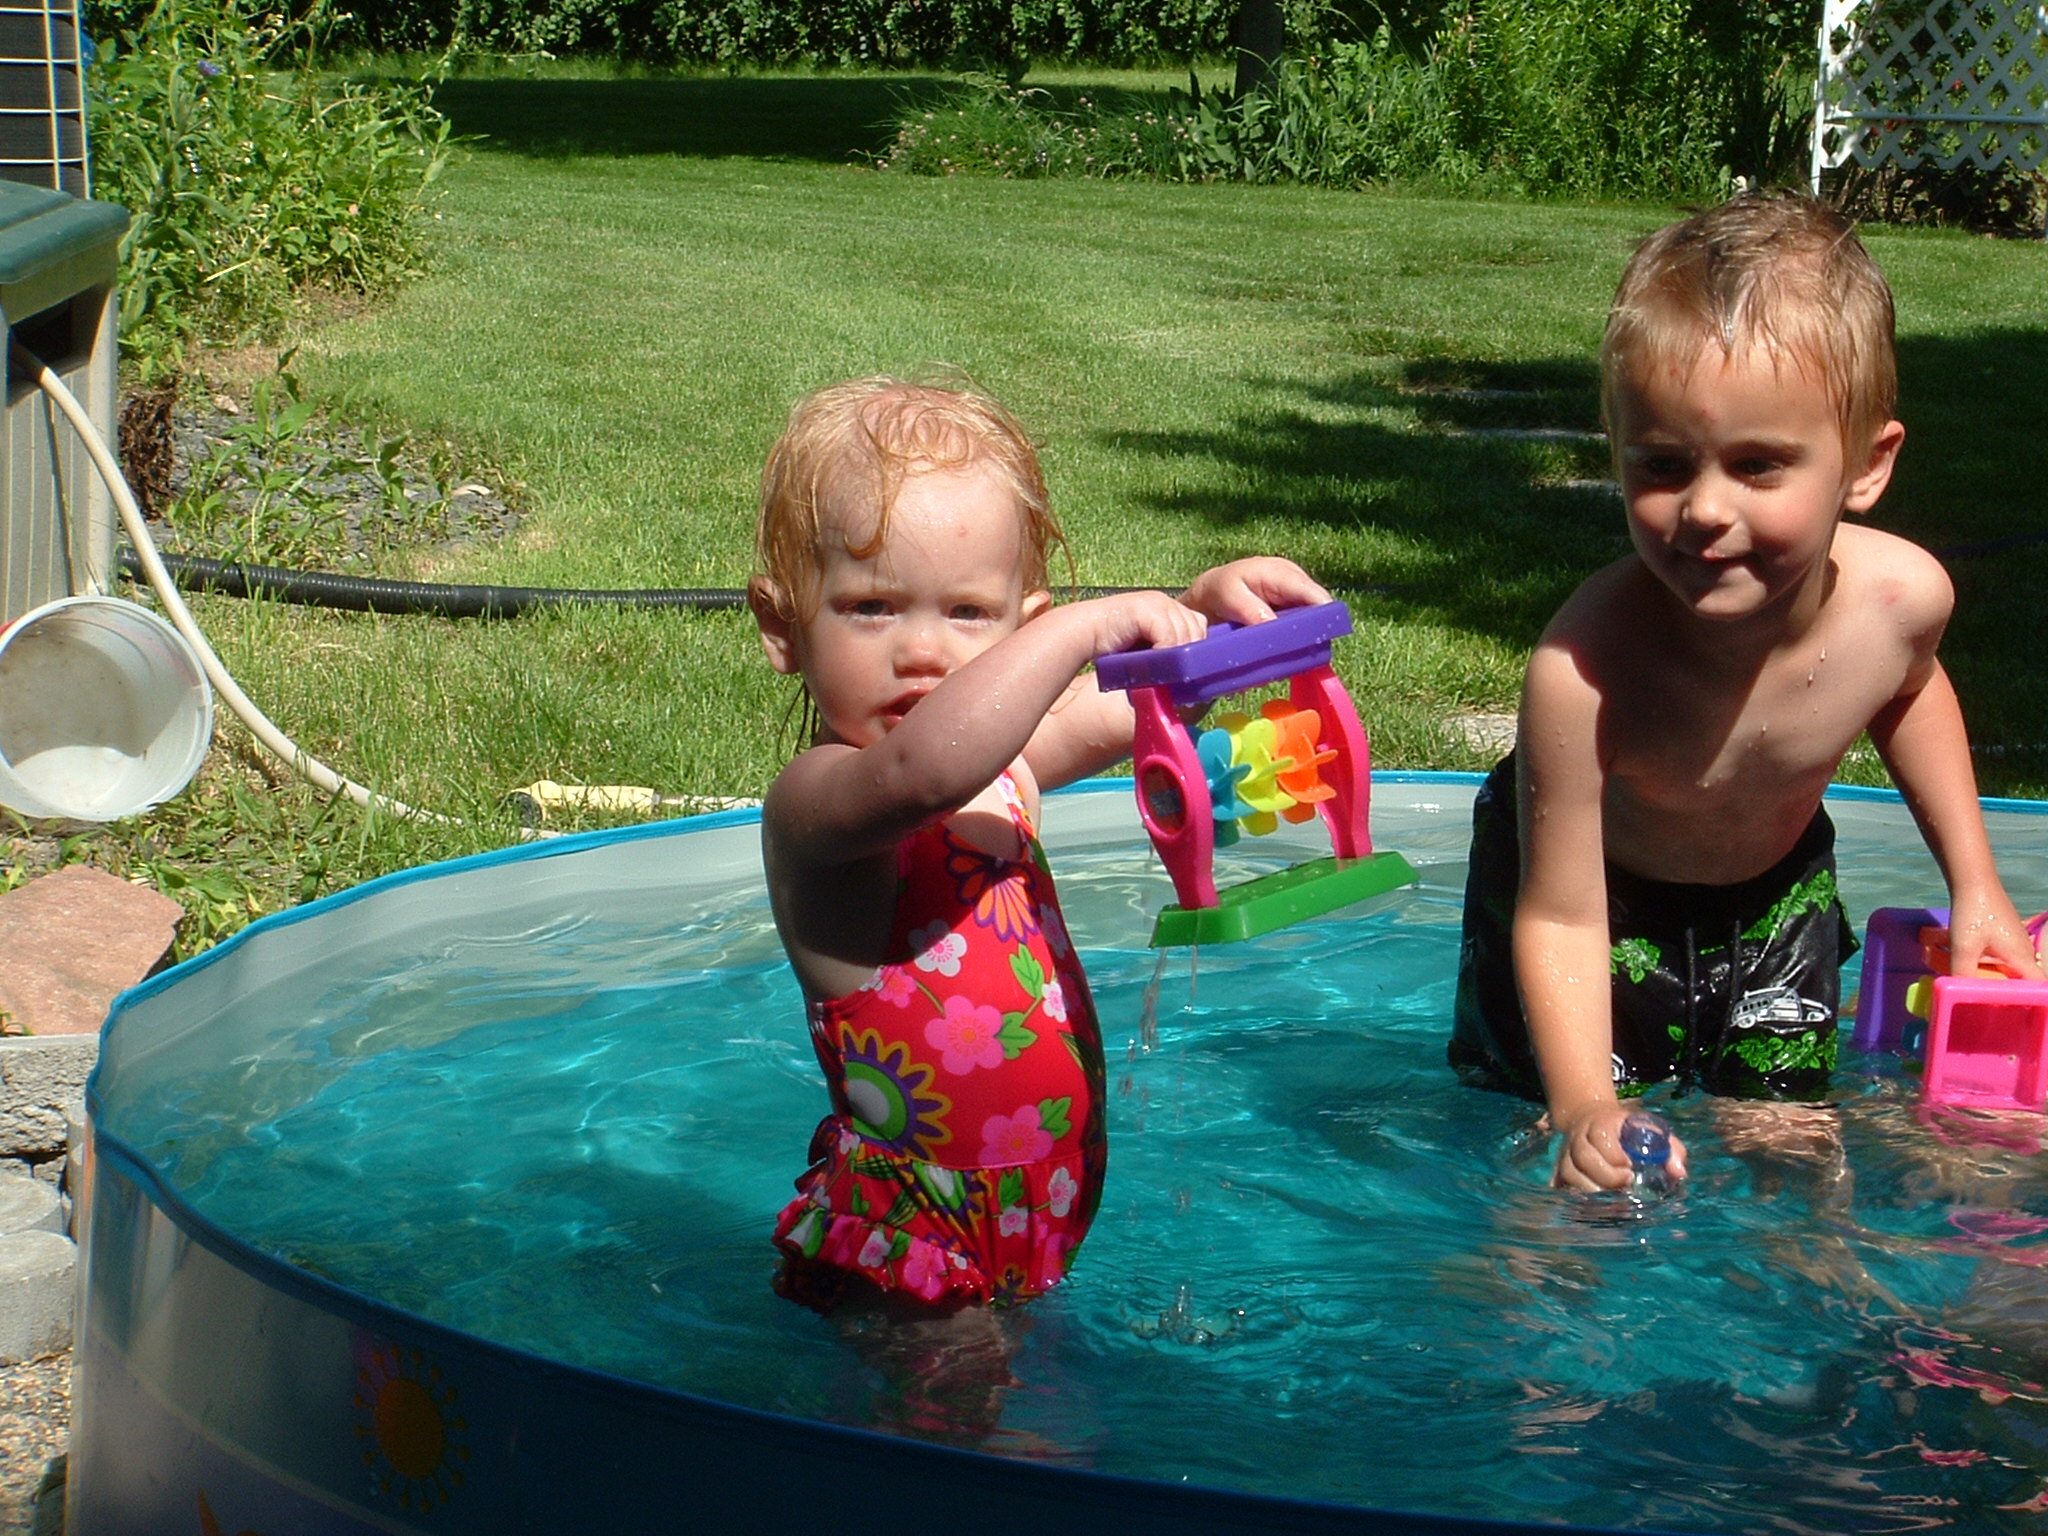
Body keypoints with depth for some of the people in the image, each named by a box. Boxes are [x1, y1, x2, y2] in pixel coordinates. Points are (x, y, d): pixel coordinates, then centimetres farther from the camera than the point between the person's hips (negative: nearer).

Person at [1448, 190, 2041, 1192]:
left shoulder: (1902, 597, -28)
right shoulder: (1582, 668, -42)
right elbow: (1560, 921, -33)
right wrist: (1586, 1109, -45)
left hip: (1775, 882, 4)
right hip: (1596, 880, -3)